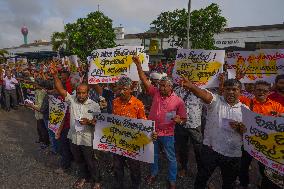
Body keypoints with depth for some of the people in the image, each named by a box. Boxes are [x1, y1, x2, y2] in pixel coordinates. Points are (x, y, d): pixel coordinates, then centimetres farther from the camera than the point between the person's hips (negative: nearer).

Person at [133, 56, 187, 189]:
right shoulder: (156, 93, -5)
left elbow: (184, 119, -4)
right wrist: (138, 64, -18)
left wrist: (179, 120, -28)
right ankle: (153, 173, 47)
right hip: (152, 131, 3)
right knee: (153, 155, 22)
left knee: (171, 158, 12)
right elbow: (144, 80, -11)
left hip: (167, 134, -3)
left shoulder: (178, 101, -11)